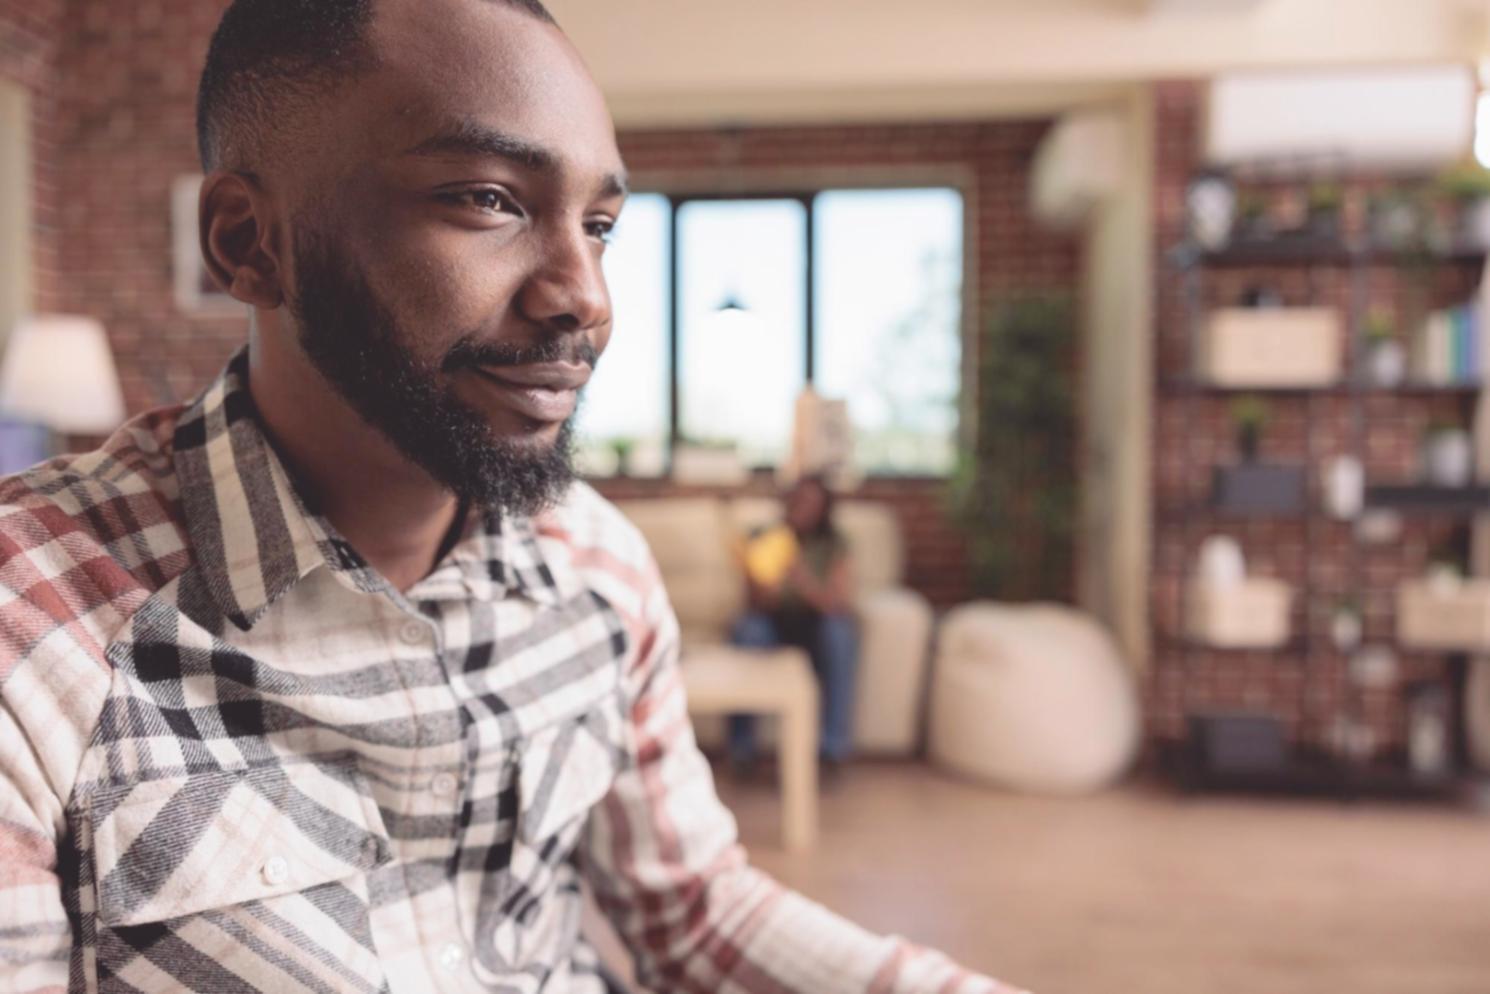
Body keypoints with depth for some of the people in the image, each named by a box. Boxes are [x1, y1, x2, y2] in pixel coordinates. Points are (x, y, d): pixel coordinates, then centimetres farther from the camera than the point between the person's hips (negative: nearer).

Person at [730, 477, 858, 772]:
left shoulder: (833, 545, -7)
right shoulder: (764, 539, -6)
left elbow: (840, 604, -19)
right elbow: (760, 604, -11)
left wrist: (807, 584, -38)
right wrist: (763, 586, -36)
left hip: (816, 626, 0)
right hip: (774, 625, 0)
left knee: (840, 631, -33)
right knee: (746, 630, -32)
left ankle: (835, 744, -24)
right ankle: (741, 745, -25)